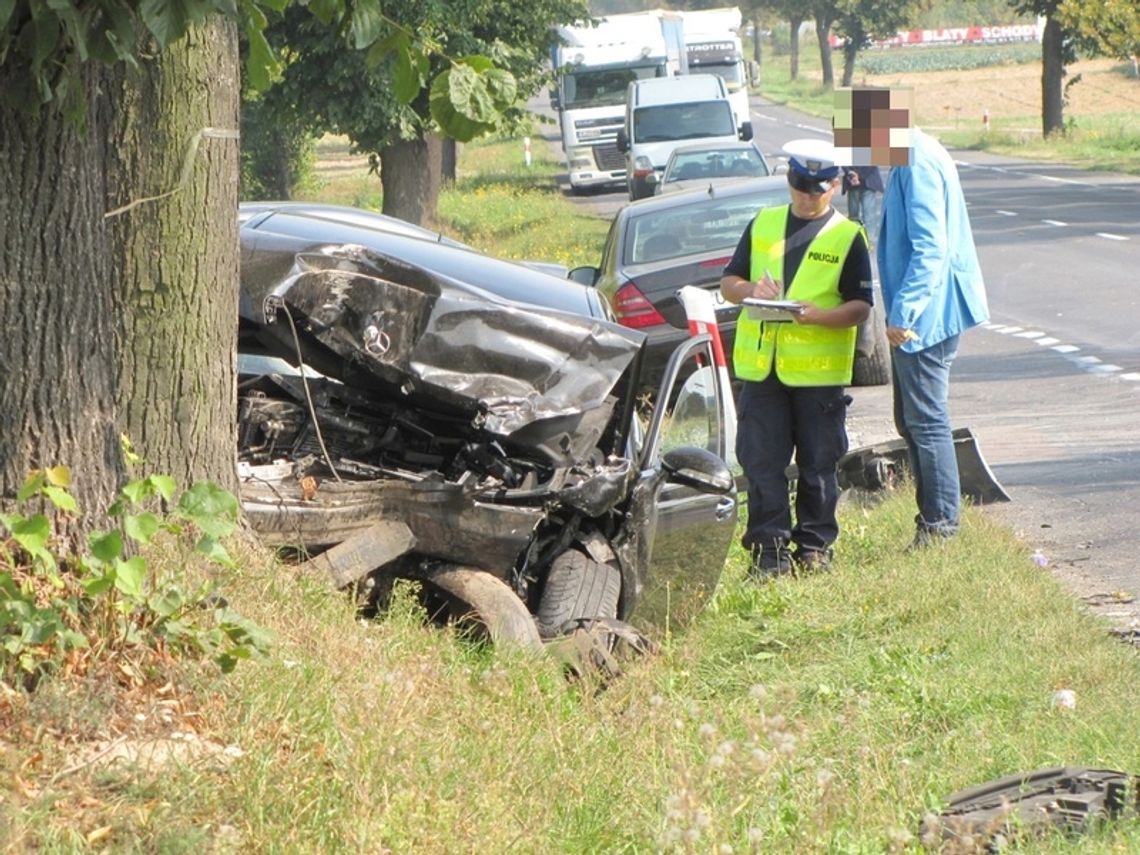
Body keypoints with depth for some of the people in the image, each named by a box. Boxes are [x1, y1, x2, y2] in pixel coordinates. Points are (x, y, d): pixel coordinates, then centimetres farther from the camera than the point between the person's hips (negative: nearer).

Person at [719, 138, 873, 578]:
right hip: (761, 365, 3)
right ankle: (769, 549, 5)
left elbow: (860, 307, -4)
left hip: (820, 370, -3)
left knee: (817, 465, 4)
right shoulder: (762, 225, 12)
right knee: (762, 463, 0)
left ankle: (814, 546, 14)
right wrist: (750, 289, -9)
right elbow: (729, 283, 14)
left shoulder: (847, 237, 1)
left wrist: (818, 315, -22)